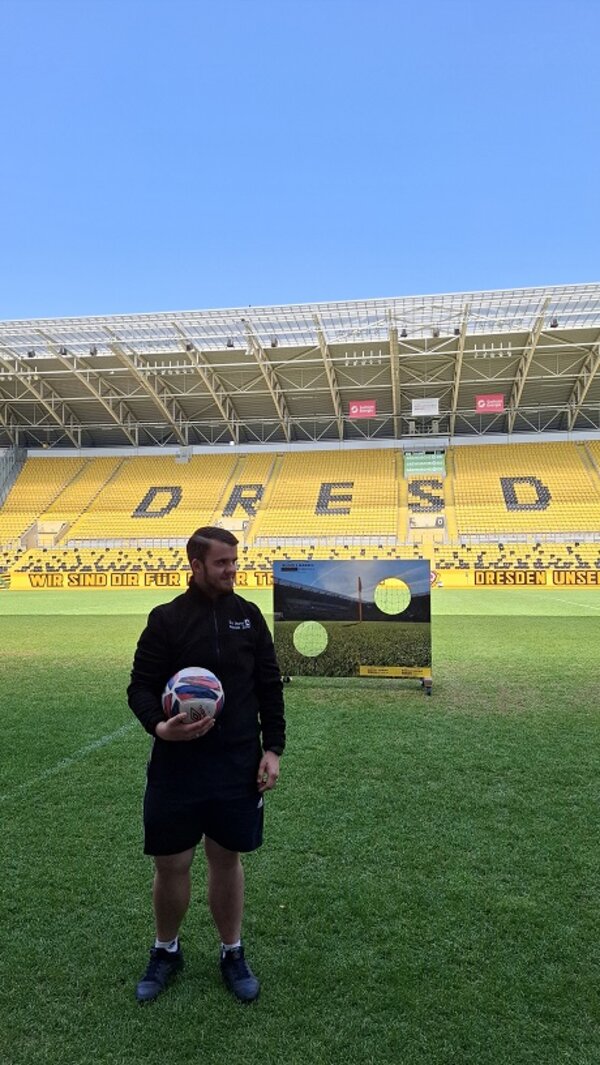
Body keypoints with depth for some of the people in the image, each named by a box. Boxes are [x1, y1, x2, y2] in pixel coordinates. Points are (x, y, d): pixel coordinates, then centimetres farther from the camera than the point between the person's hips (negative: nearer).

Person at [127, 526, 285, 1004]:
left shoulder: (248, 615, 1)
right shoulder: (166, 618, -6)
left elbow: (269, 686, 4)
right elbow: (141, 686, -4)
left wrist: (273, 748, 0)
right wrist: (159, 725, -24)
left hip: (239, 764, 1)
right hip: (176, 764, -1)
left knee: (227, 858, 15)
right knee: (171, 863, 10)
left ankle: (233, 953, 36)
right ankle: (166, 951, 37)